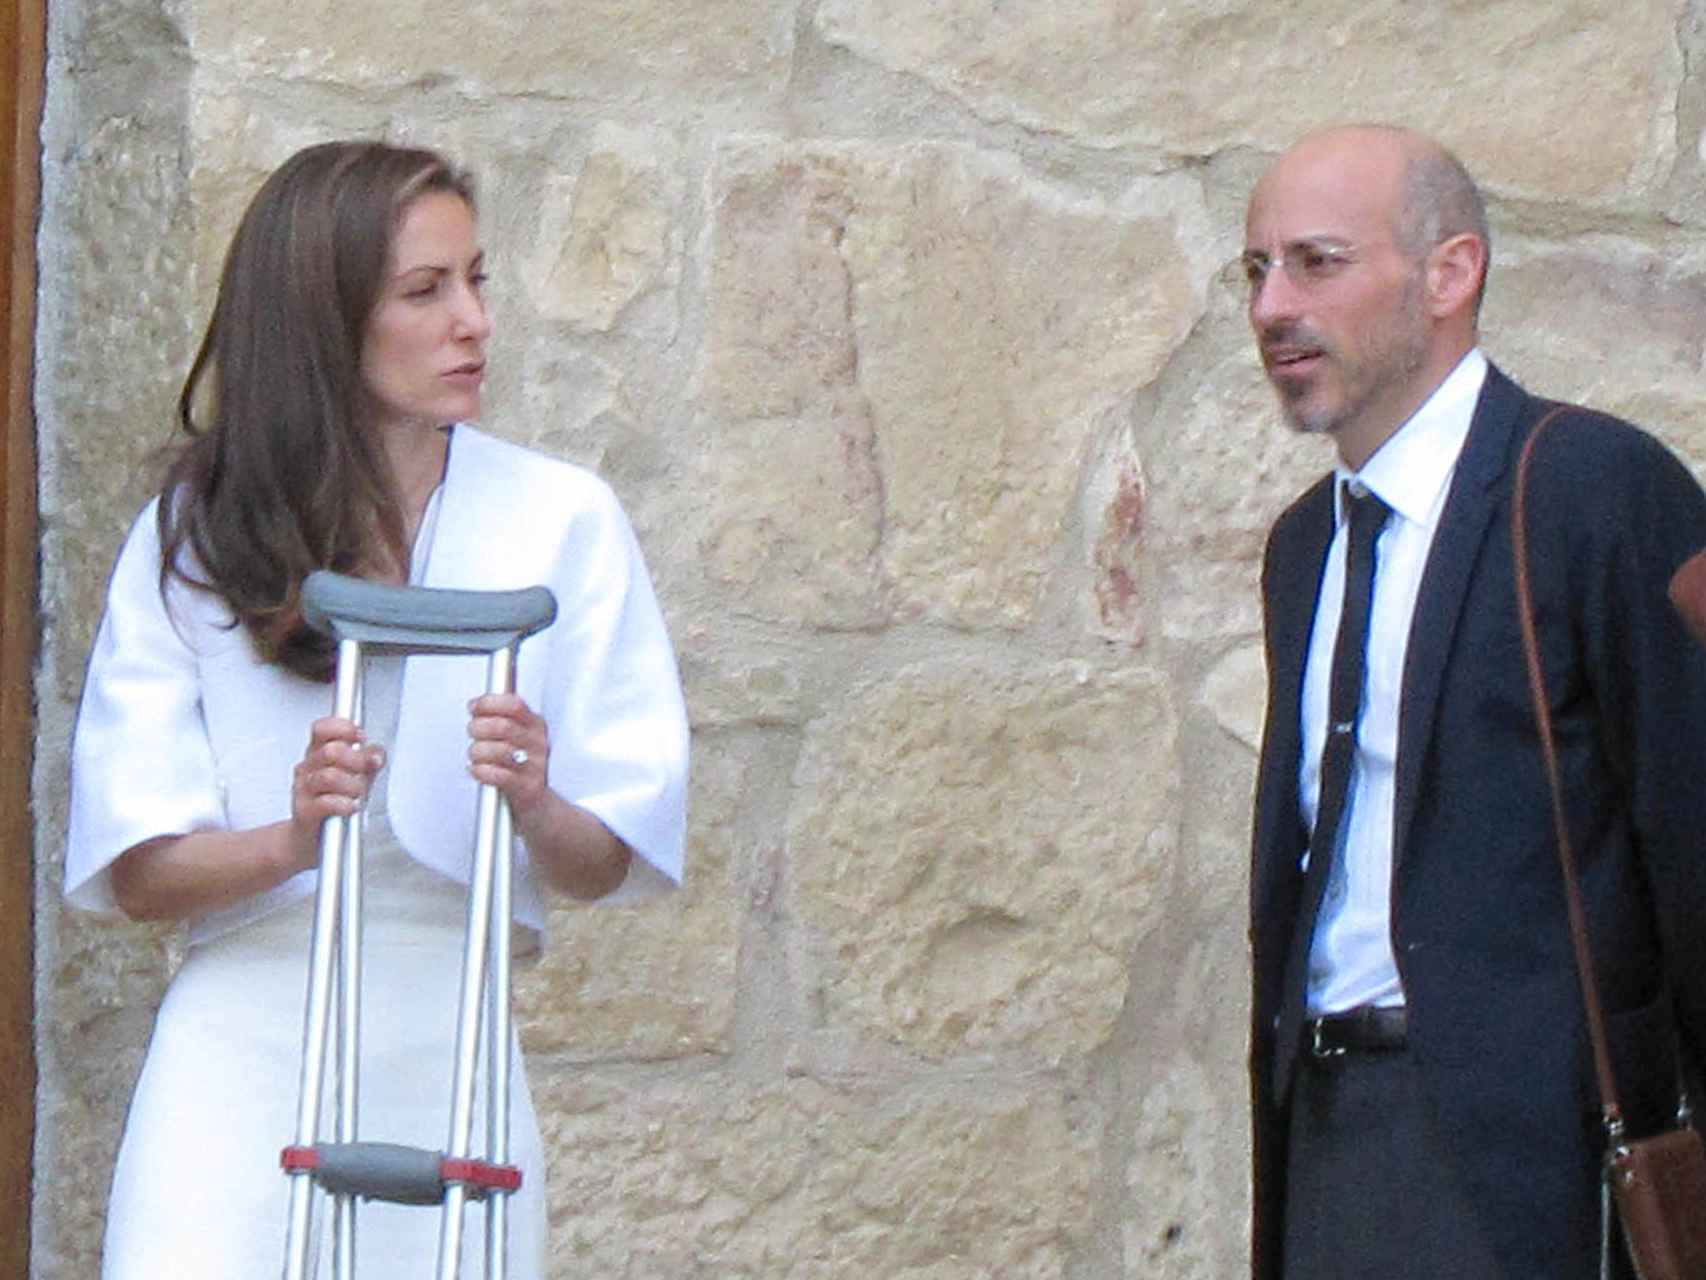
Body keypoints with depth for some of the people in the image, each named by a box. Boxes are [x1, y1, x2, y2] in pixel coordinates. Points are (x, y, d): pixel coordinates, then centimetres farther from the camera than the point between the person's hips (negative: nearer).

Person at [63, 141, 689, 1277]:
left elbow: (607, 865, 4)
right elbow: (137, 871, -1)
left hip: (453, 1050, 1)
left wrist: (536, 806, -18)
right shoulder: (192, 537, 4)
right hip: (245, 1035, -1)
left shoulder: (561, 520, 5)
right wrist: (292, 836, -20)